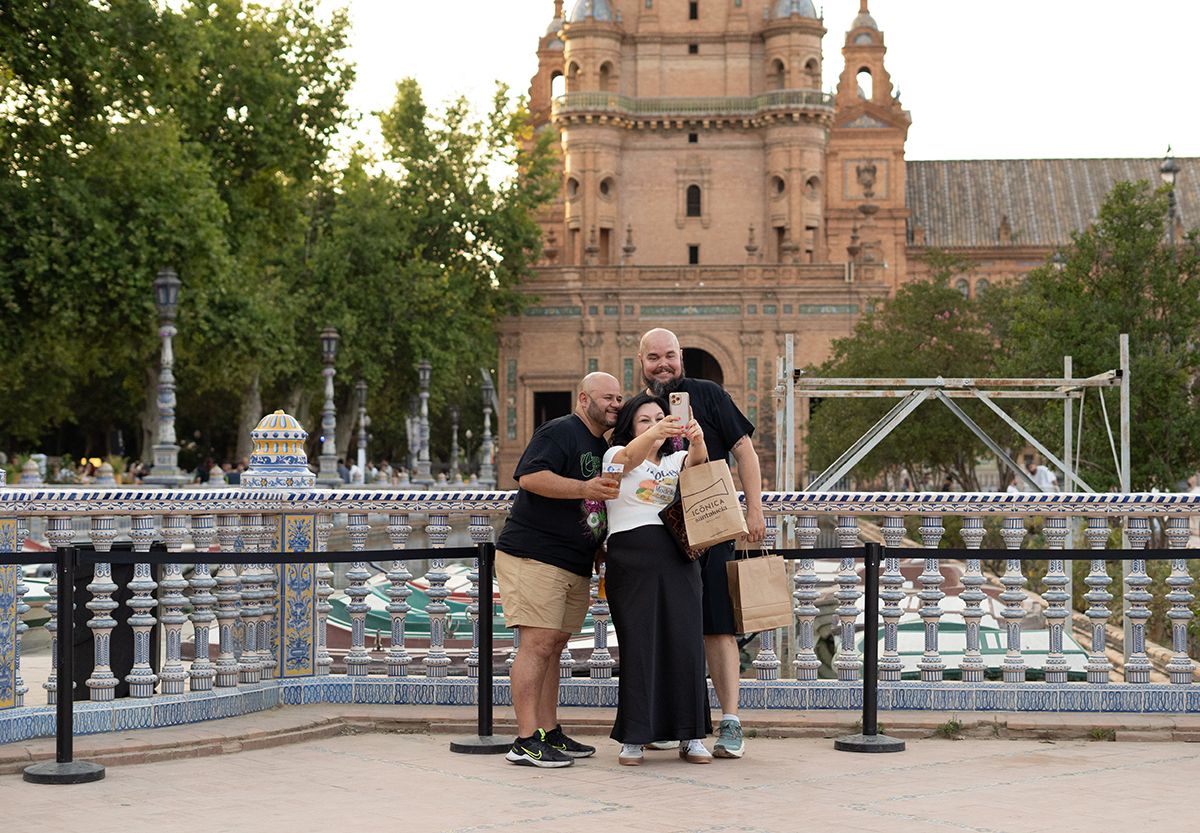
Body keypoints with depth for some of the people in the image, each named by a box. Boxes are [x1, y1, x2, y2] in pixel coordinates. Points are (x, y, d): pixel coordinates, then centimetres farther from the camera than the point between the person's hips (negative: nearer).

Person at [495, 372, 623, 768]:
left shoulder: (603, 449, 22)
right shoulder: (559, 432, -8)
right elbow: (529, 477, -22)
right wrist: (584, 488, -27)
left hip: (575, 566, 9)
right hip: (533, 556, -9)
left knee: (554, 646, 11)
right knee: (539, 644, -13)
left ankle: (549, 733, 15)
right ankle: (526, 742, -13)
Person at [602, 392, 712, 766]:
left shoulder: (675, 461, 21)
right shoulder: (616, 456, 10)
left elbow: (697, 460, -3)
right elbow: (631, 455, -15)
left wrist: (696, 440, -28)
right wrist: (655, 434, -37)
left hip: (678, 558, 3)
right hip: (631, 557, -3)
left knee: (686, 644, -2)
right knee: (638, 646, -5)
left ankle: (691, 737, 4)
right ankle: (634, 738, 2)